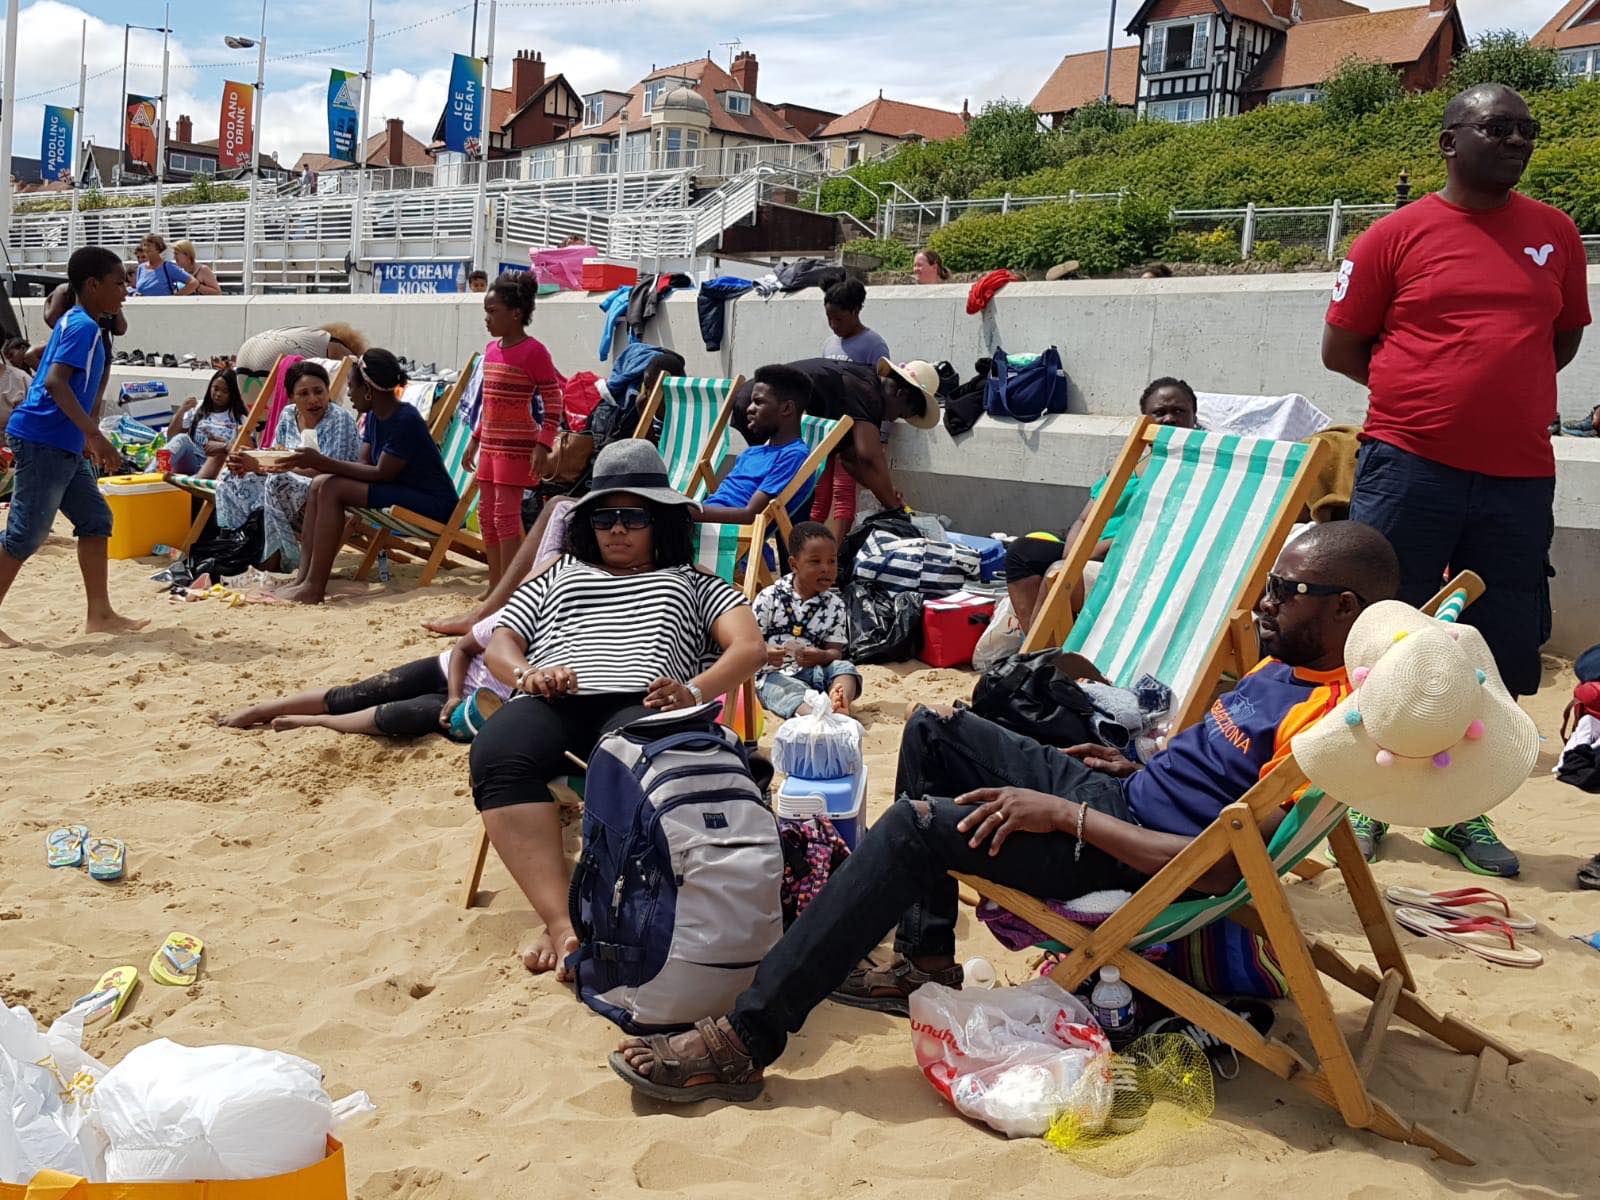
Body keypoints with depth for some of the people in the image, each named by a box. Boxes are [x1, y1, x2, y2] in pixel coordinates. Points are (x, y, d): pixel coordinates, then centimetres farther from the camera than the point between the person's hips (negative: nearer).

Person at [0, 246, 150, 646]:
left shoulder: (78, 324, 17)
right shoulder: (83, 326, -13)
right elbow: (55, 381, -26)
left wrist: (88, 437, 29)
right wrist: (95, 435, -30)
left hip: (65, 446, 10)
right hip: (43, 442, -10)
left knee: (95, 519, 10)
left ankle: (100, 614, 13)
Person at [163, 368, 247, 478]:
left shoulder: (239, 419, 8)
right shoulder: (197, 408, 14)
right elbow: (171, 436, 11)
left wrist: (224, 446, -23)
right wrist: (181, 411, -4)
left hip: (217, 466, -2)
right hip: (189, 462, 2)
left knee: (221, 452, -34)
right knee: (182, 439, -28)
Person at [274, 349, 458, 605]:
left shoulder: (405, 420, -19)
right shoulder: (374, 417, 9)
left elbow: (382, 474, -21)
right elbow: (363, 466, 7)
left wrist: (323, 462, -20)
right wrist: (315, 464, -4)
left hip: (432, 505, -10)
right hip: (401, 493, 10)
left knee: (332, 488, -21)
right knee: (319, 485, 1)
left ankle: (314, 588, -21)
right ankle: (303, 579, -6)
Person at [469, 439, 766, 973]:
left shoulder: (693, 584, 30)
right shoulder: (559, 575, 38)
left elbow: (750, 646, 13)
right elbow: (500, 643, 27)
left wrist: (694, 691, -9)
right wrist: (525, 673, 0)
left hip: (639, 704, -2)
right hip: (551, 702, 2)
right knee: (496, 755, -37)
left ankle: (580, 924, -44)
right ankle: (561, 923, -42)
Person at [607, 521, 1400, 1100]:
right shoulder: (1286, 665, 8)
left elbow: (1218, 867, -28)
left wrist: (1062, 813, -25)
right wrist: (1139, 765, 12)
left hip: (1131, 855, -10)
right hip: (1122, 795, 11)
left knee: (916, 823, -26)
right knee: (934, 732, 12)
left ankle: (742, 1042, -22)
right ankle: (926, 962, 13)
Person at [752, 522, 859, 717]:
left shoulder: (834, 605, 7)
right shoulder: (769, 597, 0)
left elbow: (835, 651, 3)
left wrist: (821, 656, -23)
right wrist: (764, 653, -25)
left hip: (814, 670, 4)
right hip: (775, 673, -3)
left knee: (845, 667, -24)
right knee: (792, 691, -34)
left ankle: (839, 707, -56)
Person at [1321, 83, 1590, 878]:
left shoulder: (1555, 234, 9)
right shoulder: (1397, 235, -1)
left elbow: (1565, 335, 21)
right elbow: (1340, 349, 3)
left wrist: (1502, 394, 8)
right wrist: (1426, 394, 2)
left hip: (1519, 478, 4)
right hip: (1409, 469, -4)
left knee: (1503, 654, 8)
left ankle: (1461, 812, 23)